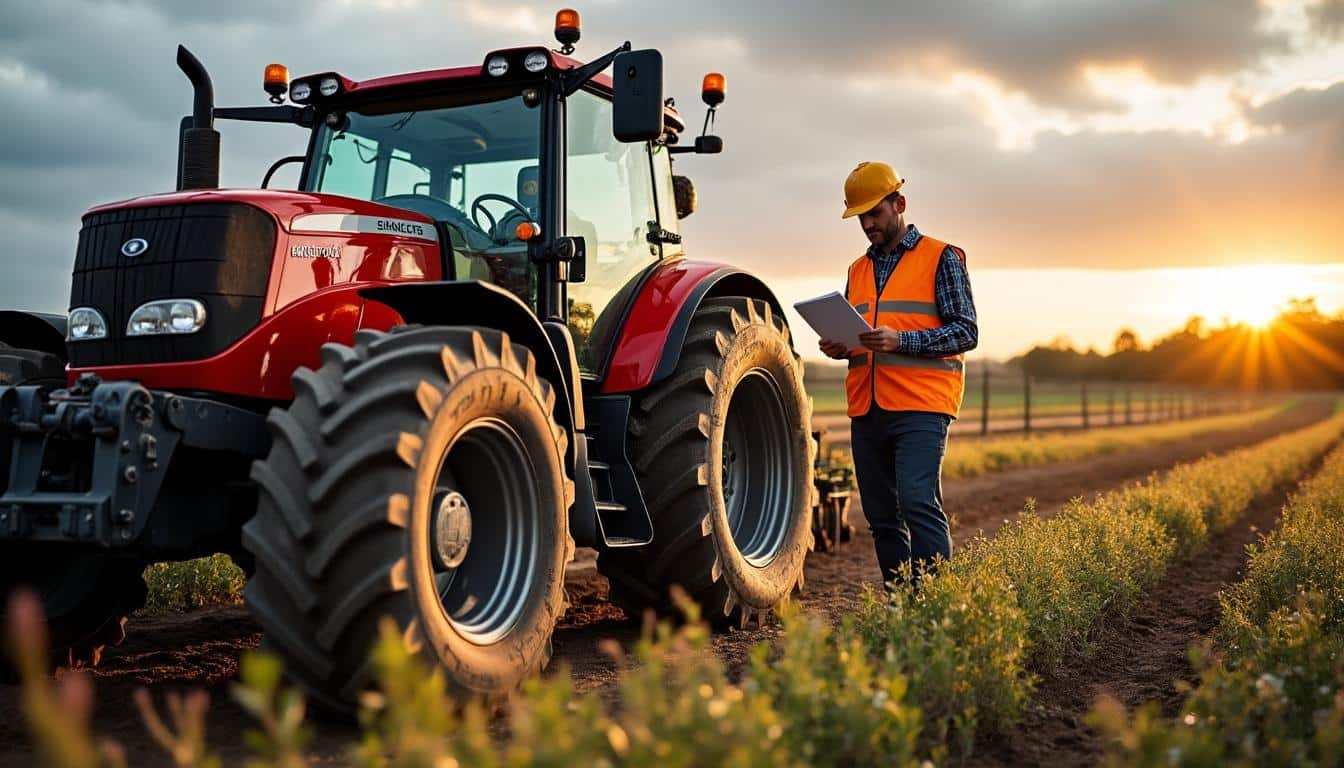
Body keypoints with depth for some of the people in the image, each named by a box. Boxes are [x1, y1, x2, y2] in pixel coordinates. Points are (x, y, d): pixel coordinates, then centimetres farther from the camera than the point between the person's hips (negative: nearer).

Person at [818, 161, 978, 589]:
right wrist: (837, 348, 3)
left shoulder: (941, 258, 3)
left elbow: (965, 331, -4)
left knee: (918, 502, -17)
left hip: (920, 408, -6)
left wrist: (901, 340, -18)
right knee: (881, 516, 7)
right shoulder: (858, 270, 20)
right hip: (867, 410, 6)